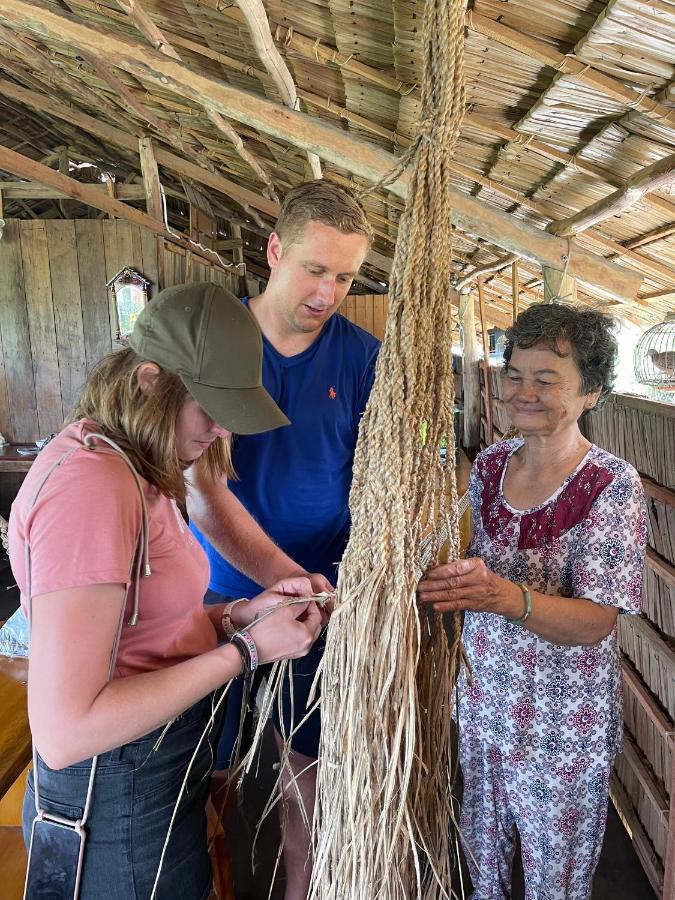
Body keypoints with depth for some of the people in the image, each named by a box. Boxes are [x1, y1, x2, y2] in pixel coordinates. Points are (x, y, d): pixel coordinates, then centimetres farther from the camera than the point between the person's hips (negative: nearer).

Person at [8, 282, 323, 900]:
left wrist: (243, 613, -6)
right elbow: (64, 732, -29)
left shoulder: (130, 469, 3)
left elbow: (138, 623, 5)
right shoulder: (89, 483, -28)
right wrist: (246, 649, -24)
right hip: (120, 798, -9)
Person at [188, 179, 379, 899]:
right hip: (221, 593, -1)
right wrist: (281, 575, -29)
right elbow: (201, 485, -17)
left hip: (327, 596, 2)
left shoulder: (363, 357, -4)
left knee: (312, 763, 17)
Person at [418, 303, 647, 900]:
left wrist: (505, 596, -39)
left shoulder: (612, 484, -20)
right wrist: (444, 571, -13)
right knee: (482, 840, 27)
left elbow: (595, 622, -23)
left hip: (563, 719, -4)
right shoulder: (490, 464, -4)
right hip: (483, 694, 5)